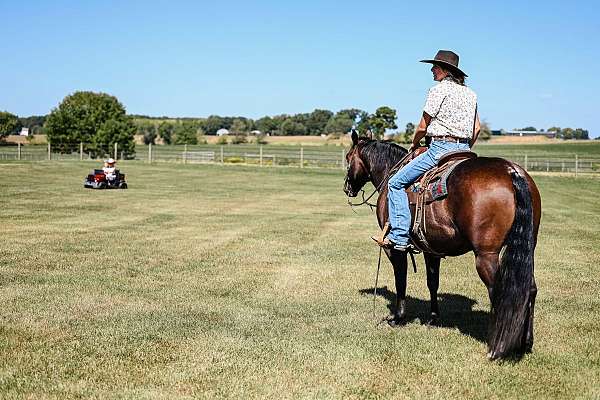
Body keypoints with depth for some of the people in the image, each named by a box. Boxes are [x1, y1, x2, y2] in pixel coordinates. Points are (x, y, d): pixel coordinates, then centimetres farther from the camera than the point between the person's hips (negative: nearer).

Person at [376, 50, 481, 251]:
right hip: (464, 150, 8)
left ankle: (399, 237, -11)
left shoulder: (439, 89, -7)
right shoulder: (470, 93, 16)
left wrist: (414, 144, 14)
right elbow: (476, 129, 17)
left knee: (396, 183, -4)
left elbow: (423, 127, -4)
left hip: (441, 148, -8)